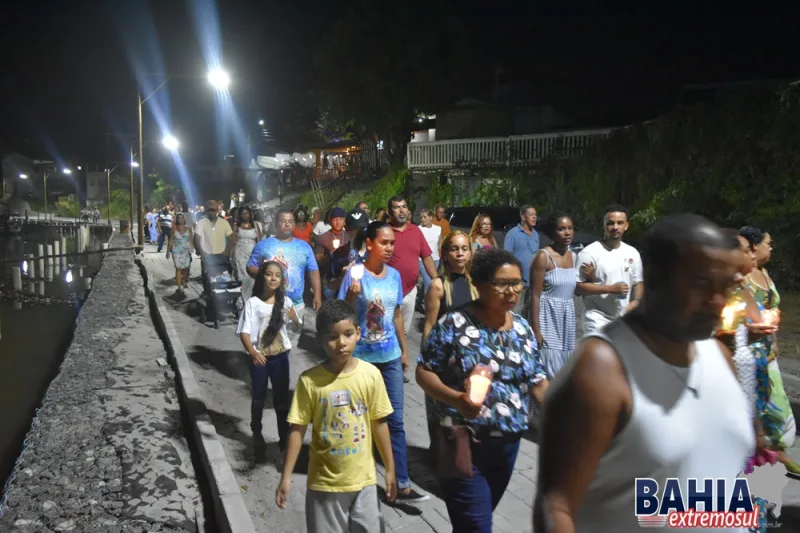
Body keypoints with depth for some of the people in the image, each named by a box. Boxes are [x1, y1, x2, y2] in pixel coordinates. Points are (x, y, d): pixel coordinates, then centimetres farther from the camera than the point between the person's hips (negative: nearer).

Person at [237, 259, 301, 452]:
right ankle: (257, 433, 36)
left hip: (280, 357, 2)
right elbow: (244, 332, -14)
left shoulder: (285, 302, -1)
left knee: (282, 399, 9)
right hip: (259, 358, -2)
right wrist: (252, 352, -30)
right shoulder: (253, 302, -10)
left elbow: (296, 328, 7)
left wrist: (294, 318, -16)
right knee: (259, 397, 15)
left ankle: (284, 438, 21)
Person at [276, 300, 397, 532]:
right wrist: (286, 477, -7)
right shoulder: (309, 380, -15)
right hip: (324, 482, -1)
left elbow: (379, 424, -2)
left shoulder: (370, 374, -11)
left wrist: (390, 469, 4)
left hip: (363, 478, 1)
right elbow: (297, 429, -8)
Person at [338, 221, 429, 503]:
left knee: (395, 419, 4)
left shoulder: (395, 275, 3)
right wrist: (352, 295, -31)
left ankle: (402, 484, 9)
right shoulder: (355, 274, -12)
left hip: (390, 356, 4)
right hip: (361, 356, -4)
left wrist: (404, 350, 16)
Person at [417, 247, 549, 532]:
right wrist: (456, 398, -26)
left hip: (509, 444, 6)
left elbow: (537, 379, 10)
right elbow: (423, 372, -10)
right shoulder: (455, 324, -13)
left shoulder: (522, 327, 4)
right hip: (466, 444, -6)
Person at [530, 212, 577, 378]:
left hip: (567, 317, 7)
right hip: (548, 317, -7)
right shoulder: (543, 256, -12)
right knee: (550, 371, -8)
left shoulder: (574, 257, 8)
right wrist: (536, 329, -17)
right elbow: (535, 296, -14)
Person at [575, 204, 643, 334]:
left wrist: (636, 301, -5)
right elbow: (579, 286, -15)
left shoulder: (633, 253, 6)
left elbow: (638, 282, 16)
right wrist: (611, 289, -21)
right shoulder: (590, 252, -13)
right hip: (599, 319, -7)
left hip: (624, 319, 7)